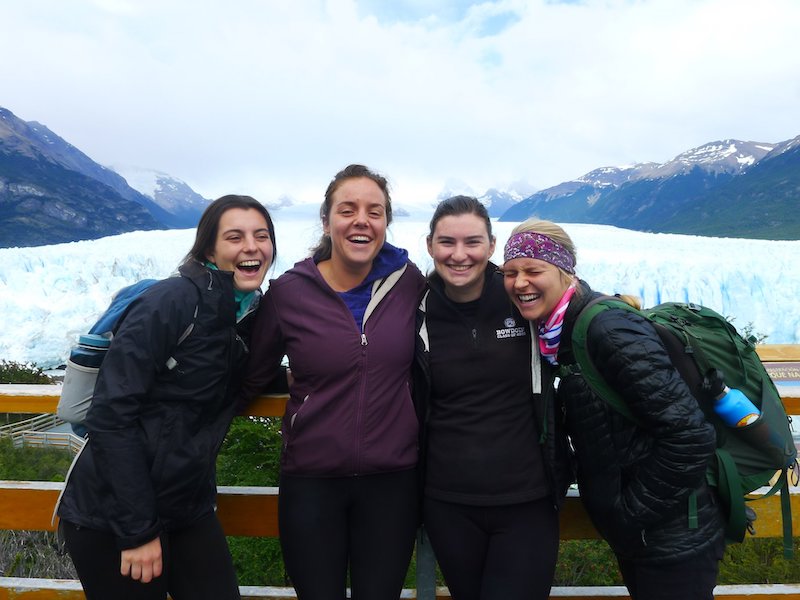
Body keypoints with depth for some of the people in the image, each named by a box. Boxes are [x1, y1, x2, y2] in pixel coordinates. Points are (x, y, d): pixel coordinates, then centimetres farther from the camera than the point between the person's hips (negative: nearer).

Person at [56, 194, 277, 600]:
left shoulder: (253, 312, 2)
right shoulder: (172, 301, -19)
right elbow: (111, 417, -21)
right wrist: (138, 529, -19)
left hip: (188, 509, 6)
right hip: (110, 514, -6)